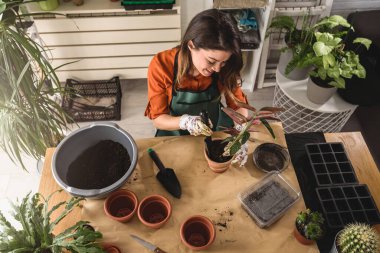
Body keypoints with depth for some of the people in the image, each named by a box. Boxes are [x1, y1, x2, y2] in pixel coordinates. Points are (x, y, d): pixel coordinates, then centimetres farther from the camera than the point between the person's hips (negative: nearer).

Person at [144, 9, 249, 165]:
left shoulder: (224, 68, -18)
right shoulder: (161, 66, -24)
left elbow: (238, 104, -7)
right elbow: (158, 118, -17)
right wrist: (184, 121, -36)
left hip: (217, 130, 2)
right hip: (175, 135, -2)